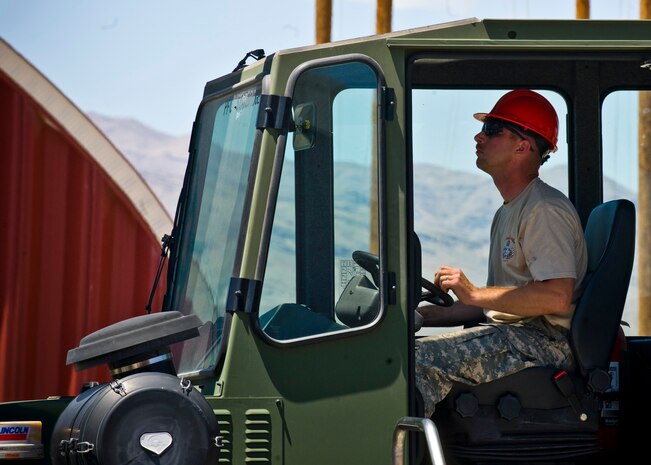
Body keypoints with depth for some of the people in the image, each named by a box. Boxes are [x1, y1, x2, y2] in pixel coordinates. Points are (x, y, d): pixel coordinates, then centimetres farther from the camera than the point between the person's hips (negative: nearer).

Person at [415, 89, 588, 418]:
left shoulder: (545, 209, -11)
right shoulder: (506, 214, 23)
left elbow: (557, 297, -23)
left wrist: (474, 293, -18)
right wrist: (423, 315, 14)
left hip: (542, 343, -10)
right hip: (510, 337, 10)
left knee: (419, 359, -26)